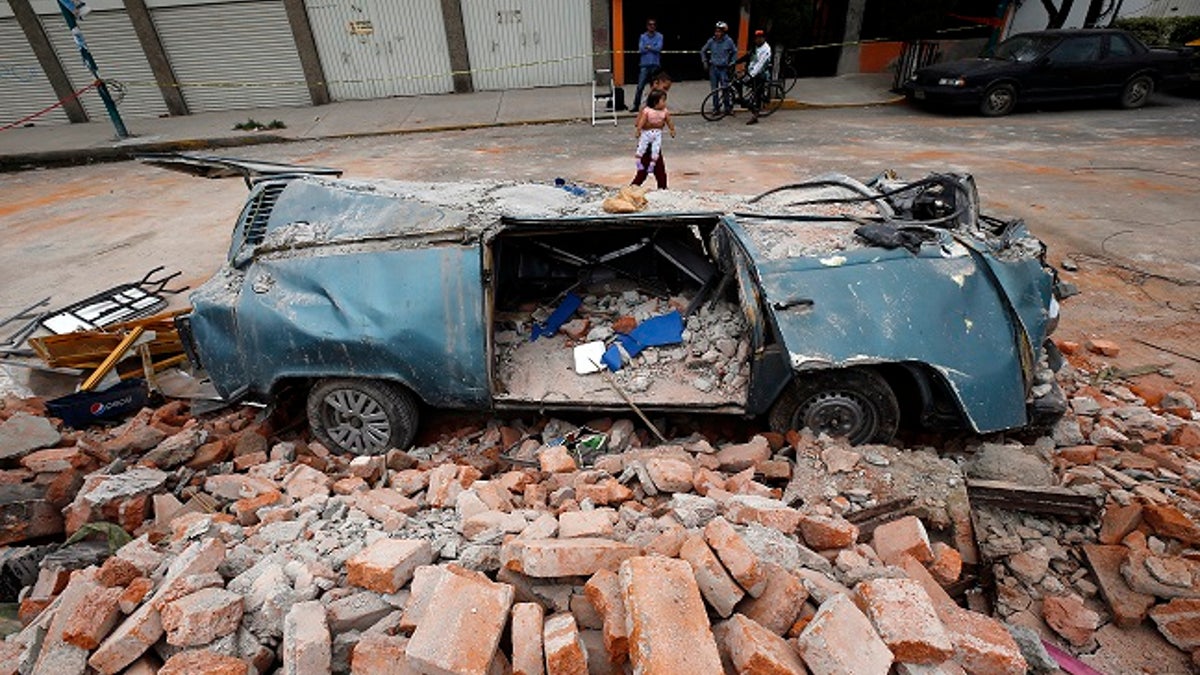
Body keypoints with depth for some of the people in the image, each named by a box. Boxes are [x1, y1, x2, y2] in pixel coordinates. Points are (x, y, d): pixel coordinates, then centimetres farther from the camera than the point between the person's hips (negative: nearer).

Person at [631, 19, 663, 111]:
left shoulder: (659, 36, 6)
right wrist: (653, 48, -5)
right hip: (644, 65, 0)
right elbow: (641, 49, -4)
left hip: (655, 64, 0)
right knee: (640, 87, -5)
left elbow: (659, 48, -8)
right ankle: (636, 105, 0)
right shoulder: (642, 36, 8)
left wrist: (648, 47, -4)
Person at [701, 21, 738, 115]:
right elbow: (703, 51, 14)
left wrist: (732, 62, 2)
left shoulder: (729, 41, -4)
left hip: (723, 68, -2)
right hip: (713, 68, 2)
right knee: (714, 89, 5)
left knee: (725, 89, -6)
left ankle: (727, 107, 7)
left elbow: (735, 52, 9)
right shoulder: (711, 41, 0)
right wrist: (704, 61, 8)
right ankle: (716, 107, 16)